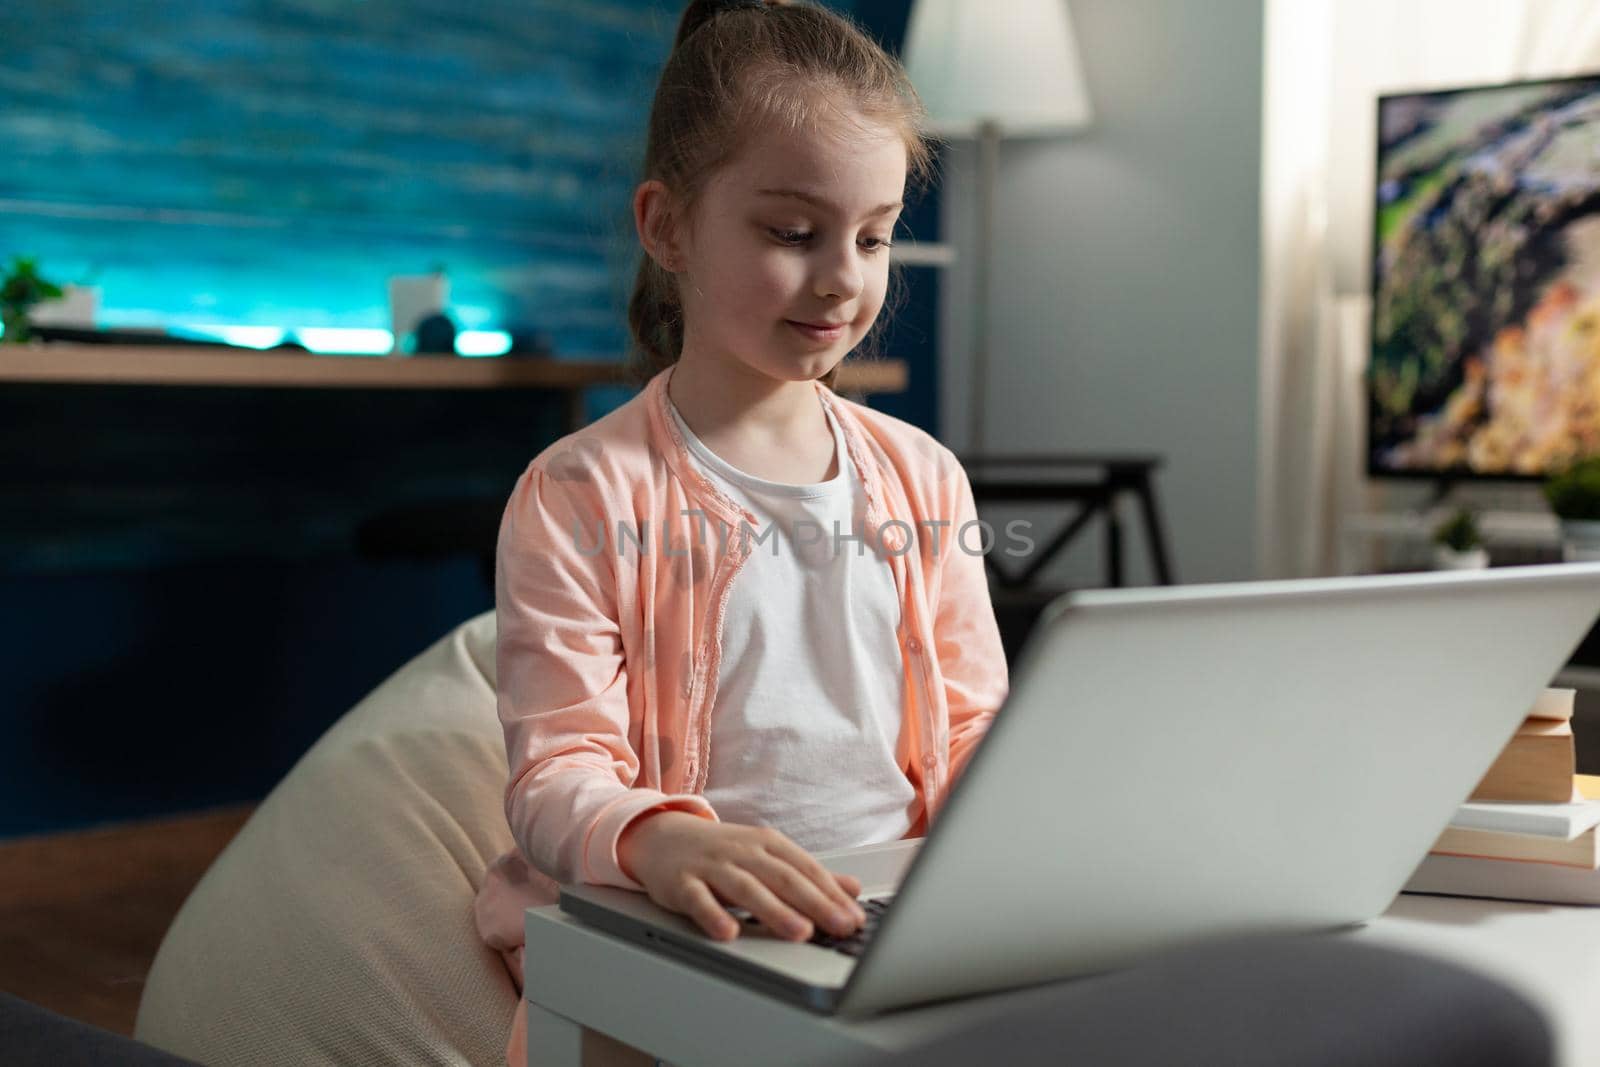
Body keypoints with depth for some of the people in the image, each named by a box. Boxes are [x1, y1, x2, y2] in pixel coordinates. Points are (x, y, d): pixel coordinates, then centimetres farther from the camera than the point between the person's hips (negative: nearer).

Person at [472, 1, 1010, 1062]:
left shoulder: (924, 480, 12)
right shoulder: (579, 498, -3)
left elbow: (973, 737, 13)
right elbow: (557, 774, -10)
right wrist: (659, 838, -33)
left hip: (899, 923, 4)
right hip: (683, 939, -4)